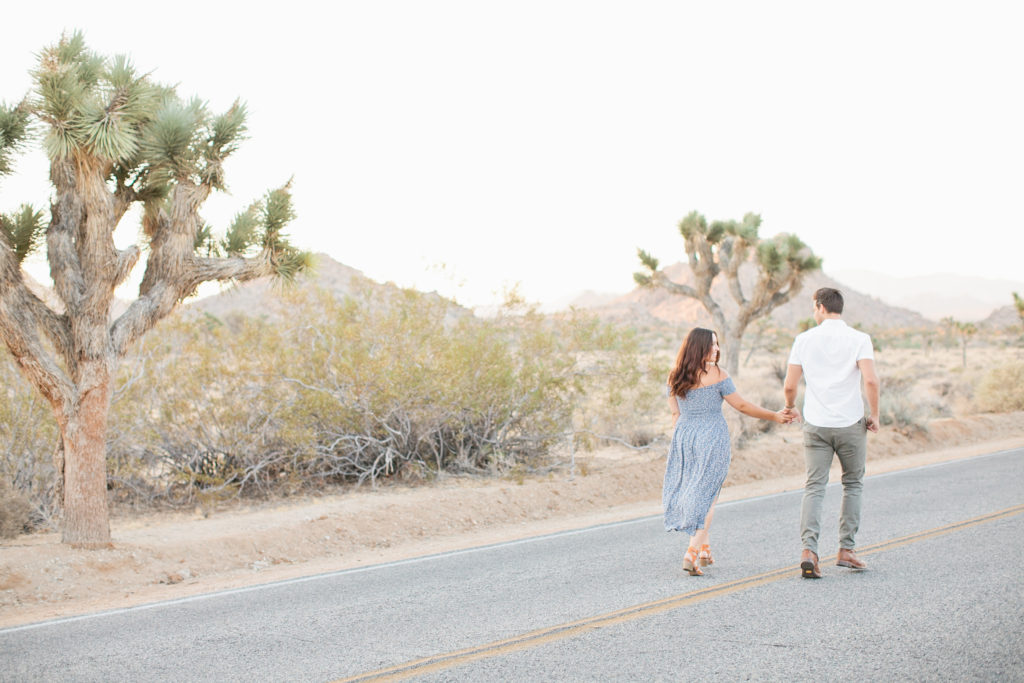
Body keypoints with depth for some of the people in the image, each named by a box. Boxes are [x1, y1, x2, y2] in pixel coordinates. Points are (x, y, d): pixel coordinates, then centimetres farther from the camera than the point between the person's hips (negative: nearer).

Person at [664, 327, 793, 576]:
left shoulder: (675, 378, 4)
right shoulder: (718, 376, -11)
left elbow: (676, 414, 10)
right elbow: (742, 406, -6)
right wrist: (774, 416, 6)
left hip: (684, 436, 5)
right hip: (712, 438, -5)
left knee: (691, 490, 19)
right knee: (706, 496, 0)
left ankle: (704, 547, 27)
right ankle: (692, 553, -9)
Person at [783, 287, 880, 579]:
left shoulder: (804, 339, 3)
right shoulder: (859, 339, -3)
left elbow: (789, 385, 2)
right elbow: (870, 380, -15)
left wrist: (790, 407, 23)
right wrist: (874, 415, -2)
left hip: (816, 424, 1)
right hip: (851, 424, -1)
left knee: (814, 487, 1)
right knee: (853, 485, 15)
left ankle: (808, 550, -16)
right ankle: (846, 550, 15)